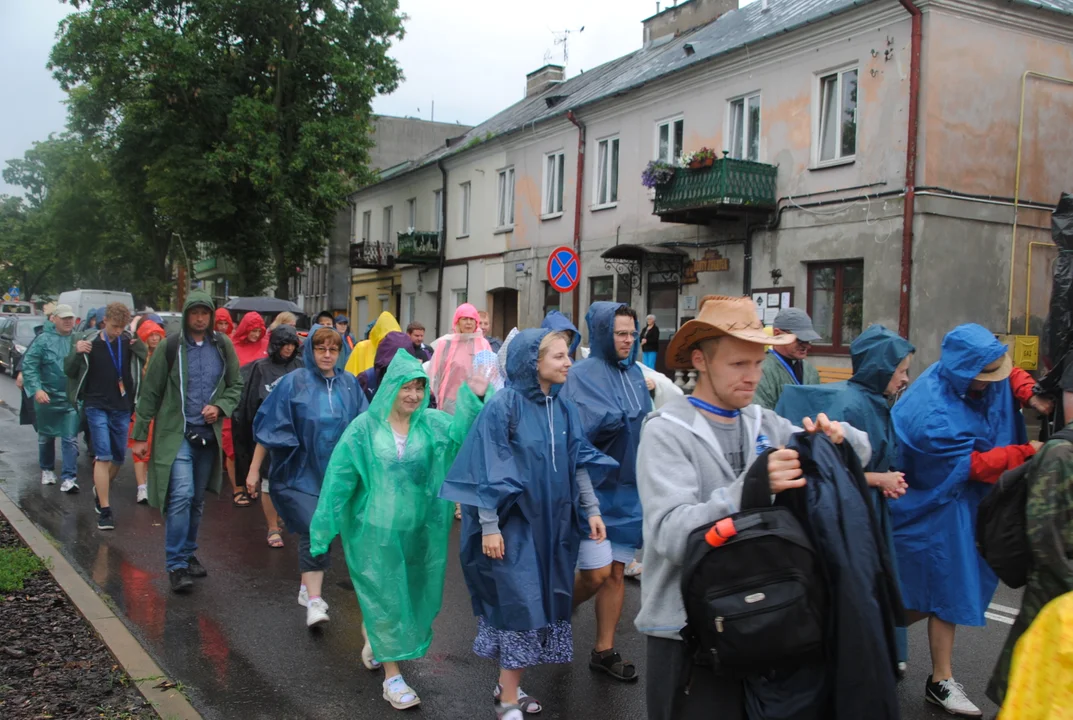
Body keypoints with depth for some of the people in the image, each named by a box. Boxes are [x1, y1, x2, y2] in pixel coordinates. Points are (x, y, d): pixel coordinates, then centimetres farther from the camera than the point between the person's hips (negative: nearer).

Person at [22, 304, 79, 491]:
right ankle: (47, 470, 36)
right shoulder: (43, 339, -7)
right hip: (47, 397, 0)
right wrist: (36, 389, -18)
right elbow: (29, 365, -9)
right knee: (46, 437, 17)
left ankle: (69, 477, -2)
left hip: (71, 399, 0)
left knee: (70, 439, -4)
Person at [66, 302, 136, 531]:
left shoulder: (128, 341, -1)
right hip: (97, 407, -3)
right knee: (103, 457, -11)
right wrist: (76, 353, -17)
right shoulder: (89, 343, -6)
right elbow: (70, 372, 2)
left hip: (122, 408, 3)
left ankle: (100, 491, 39)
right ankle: (104, 510, -8)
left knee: (119, 457, 12)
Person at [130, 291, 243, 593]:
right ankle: (176, 565, -8)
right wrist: (140, 435, -1)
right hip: (175, 432, -4)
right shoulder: (171, 347, -5)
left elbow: (236, 385, 12)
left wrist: (220, 407, -8)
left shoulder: (223, 346, 4)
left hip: (208, 434, 4)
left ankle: (188, 554, 29)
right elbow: (150, 393, -1)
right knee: (181, 495, -16)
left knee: (197, 500, 13)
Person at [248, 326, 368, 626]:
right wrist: (254, 469, -6)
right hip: (301, 471, -4)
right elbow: (269, 426, -5)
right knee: (313, 530, -14)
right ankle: (314, 601, -9)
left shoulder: (349, 384, 3)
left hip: (335, 473, 4)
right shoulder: (293, 383, -6)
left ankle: (308, 587, 29)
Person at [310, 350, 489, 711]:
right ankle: (392, 676, 18)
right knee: (386, 599, 4)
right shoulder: (364, 428, -8)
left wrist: (471, 398, -39)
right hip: (376, 531, -3)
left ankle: (376, 640, 46)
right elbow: (339, 480, -8)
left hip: (420, 531, 4)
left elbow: (461, 433, -24)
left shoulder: (432, 423, -3)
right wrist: (322, 529, -8)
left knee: (414, 596, 18)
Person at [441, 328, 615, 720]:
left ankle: (508, 684, 27)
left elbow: (578, 462, 10)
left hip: (552, 521, 6)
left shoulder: (563, 407, 4)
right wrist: (489, 527, -16)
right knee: (520, 601, -3)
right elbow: (490, 471, -14)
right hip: (514, 520, -6)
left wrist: (591, 509, 5)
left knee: (542, 599, 11)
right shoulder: (503, 405, -14)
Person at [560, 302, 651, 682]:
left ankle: (604, 651, 22)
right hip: (593, 484, -6)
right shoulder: (583, 374, -10)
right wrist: (633, 416, -22)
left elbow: (647, 422, 9)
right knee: (596, 574, -5)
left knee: (616, 573, 10)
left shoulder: (636, 374, 10)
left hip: (629, 487, 6)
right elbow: (591, 423, -24)